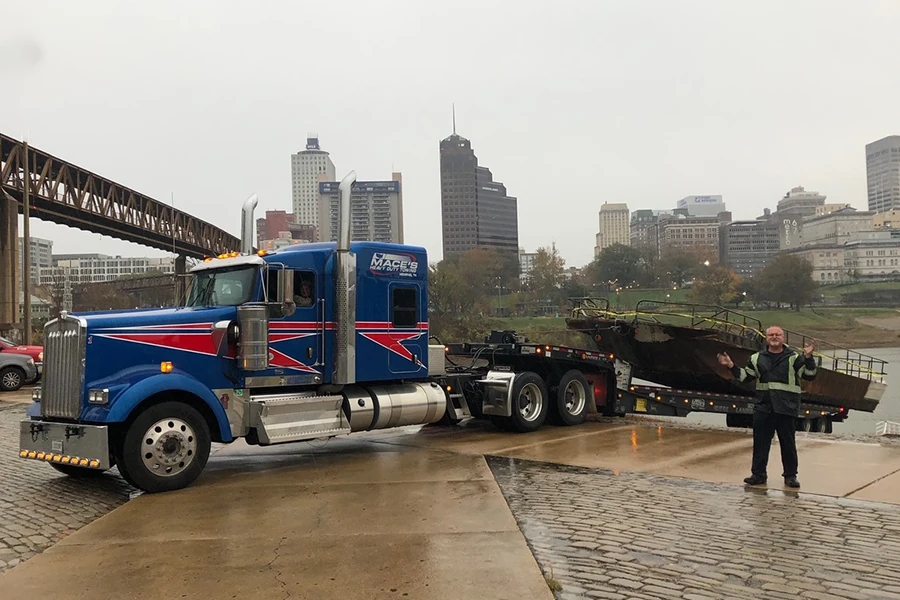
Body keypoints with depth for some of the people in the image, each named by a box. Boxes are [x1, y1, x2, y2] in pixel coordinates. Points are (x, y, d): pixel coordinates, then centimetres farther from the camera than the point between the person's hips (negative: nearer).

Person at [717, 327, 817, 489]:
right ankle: (758, 474, 14)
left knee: (788, 443, 5)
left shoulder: (794, 358, 2)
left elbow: (809, 375, -4)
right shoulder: (757, 358, 13)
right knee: (760, 442, 5)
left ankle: (790, 475, 17)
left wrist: (808, 358, -18)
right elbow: (745, 376, 18)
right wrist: (731, 366, 5)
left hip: (785, 408, -3)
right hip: (762, 407, 3)